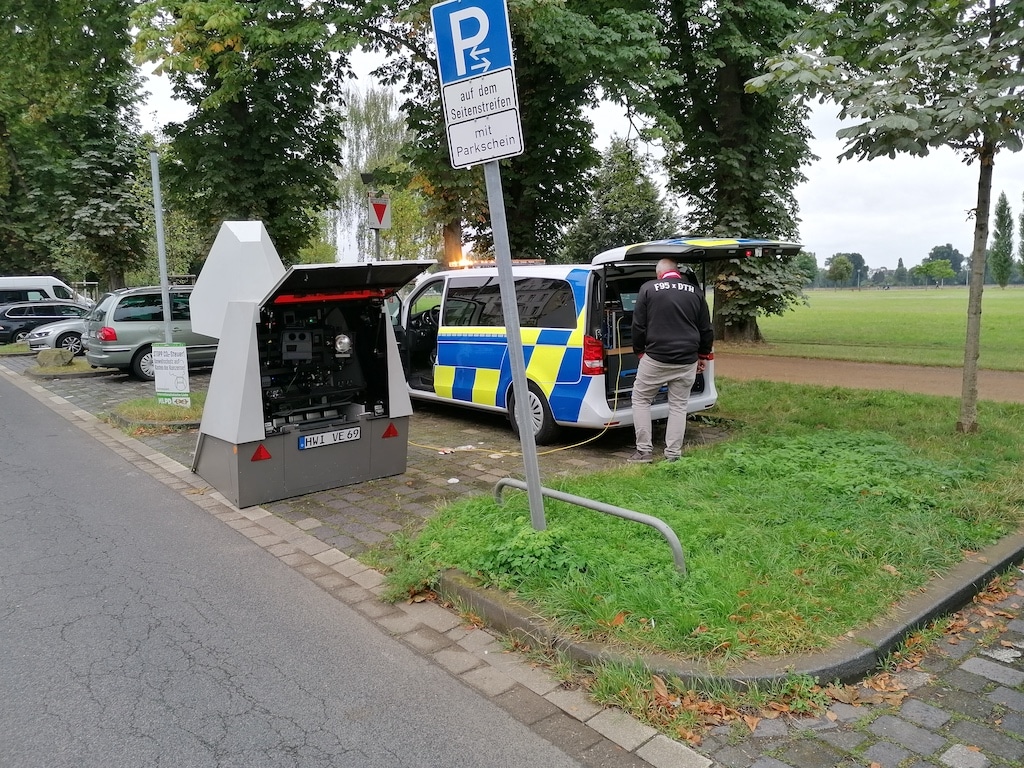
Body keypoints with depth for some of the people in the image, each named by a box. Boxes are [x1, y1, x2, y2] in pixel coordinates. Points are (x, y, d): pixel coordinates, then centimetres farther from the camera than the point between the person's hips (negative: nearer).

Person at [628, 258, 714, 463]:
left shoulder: (648, 288, -2)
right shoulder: (695, 292, 7)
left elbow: (638, 326, -1)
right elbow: (706, 329, 12)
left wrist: (640, 351, 12)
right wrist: (703, 355, 24)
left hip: (655, 358, -3)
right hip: (687, 361, 3)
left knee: (640, 400, 11)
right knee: (678, 406, 11)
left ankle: (644, 451, 8)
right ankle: (673, 455, 11)